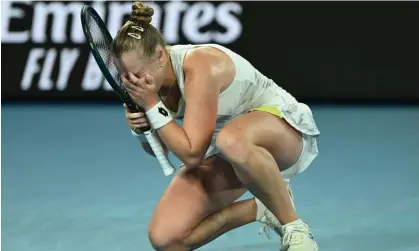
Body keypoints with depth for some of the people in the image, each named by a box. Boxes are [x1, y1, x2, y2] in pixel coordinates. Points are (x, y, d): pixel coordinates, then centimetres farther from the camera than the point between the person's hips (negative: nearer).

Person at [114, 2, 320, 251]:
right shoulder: (151, 74, -7)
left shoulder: (200, 67, -29)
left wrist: (151, 105, -29)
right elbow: (157, 149, 5)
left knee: (232, 141, -46)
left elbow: (191, 154, -30)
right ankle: (260, 210, 8)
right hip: (224, 155, 7)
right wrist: (142, 127, -15)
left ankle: (294, 227, -23)